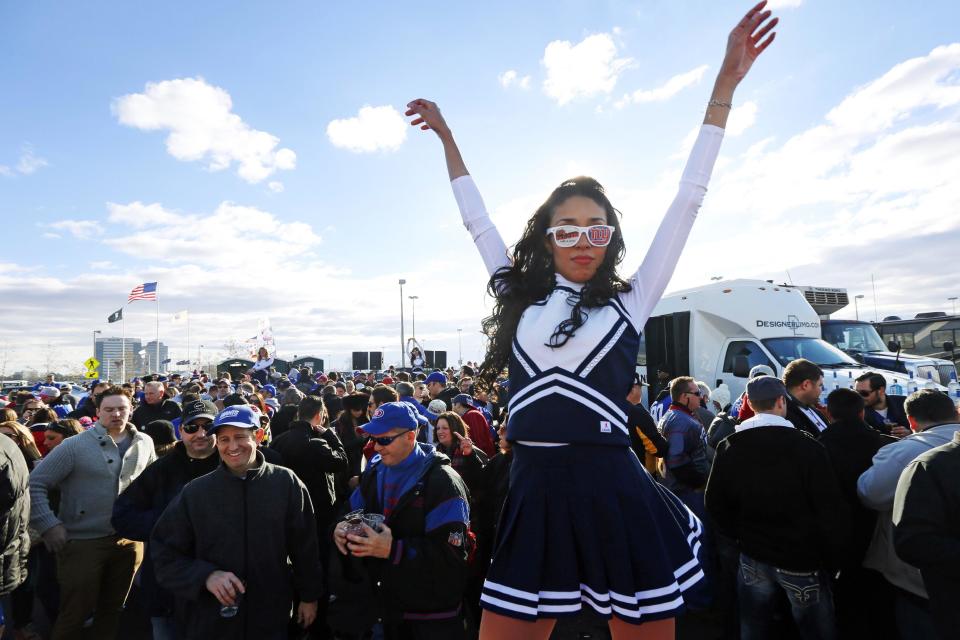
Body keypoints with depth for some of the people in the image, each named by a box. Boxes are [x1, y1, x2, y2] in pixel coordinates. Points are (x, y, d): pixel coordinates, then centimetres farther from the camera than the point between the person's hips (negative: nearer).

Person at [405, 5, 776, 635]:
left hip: (614, 497, -1)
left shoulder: (630, 300, 4)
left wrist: (724, 86, 5)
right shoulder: (521, 297, 10)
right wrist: (447, 136, 26)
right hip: (535, 496, 2)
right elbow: (478, 220, 18)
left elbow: (688, 202, 4)